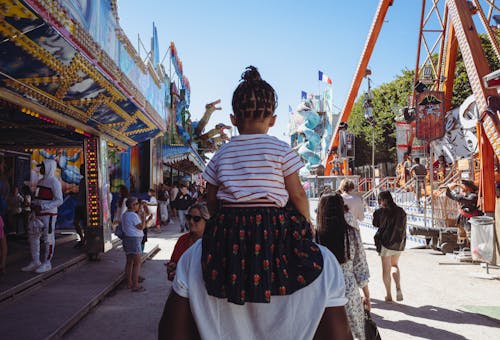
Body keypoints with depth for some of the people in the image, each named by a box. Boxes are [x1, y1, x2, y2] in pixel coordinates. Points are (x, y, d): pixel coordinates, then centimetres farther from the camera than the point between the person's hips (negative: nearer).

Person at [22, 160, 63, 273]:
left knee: (48, 238, -1)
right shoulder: (41, 181, 16)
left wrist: (42, 207, -21)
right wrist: (33, 206, 1)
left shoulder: (54, 181, -9)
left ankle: (47, 263, 8)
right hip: (38, 214, 9)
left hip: (49, 214, -8)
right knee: (33, 236, 10)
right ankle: (35, 262, 19)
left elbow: (59, 200, -15)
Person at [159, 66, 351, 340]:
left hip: (227, 234, 4)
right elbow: (298, 196, -1)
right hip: (275, 230, -3)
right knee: (327, 271, 11)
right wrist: (307, 225, 16)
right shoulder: (281, 150, -3)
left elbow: (211, 200, 11)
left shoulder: (222, 153, 7)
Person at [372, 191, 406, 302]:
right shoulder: (401, 211, 1)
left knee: (386, 269, 7)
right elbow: (403, 227, 8)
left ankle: (388, 295, 10)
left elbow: (375, 224, 1)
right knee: (395, 265, 23)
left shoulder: (381, 211, -12)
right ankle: (398, 288, 4)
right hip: (399, 243, 4)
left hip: (386, 242, -4)